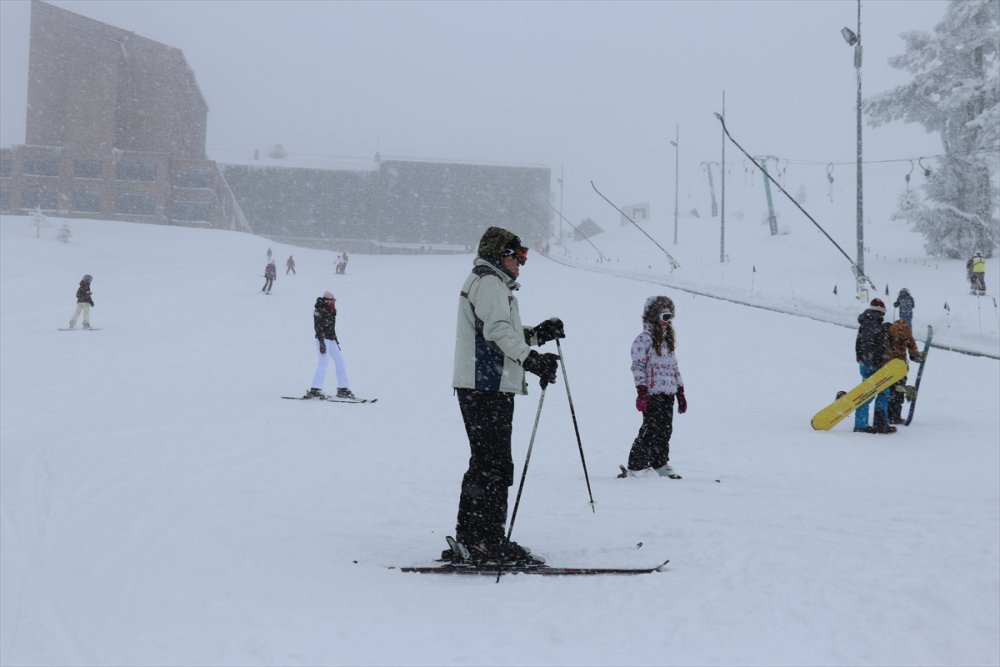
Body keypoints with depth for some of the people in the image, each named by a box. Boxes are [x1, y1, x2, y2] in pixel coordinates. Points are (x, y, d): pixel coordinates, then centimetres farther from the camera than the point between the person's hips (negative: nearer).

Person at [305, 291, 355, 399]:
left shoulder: (331, 311, 15)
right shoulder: (319, 311, -9)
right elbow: (318, 327, -17)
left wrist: (336, 340, 27)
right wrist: (321, 342, -24)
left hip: (332, 340, 9)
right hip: (322, 339, -9)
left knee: (341, 363, 6)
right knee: (324, 362, -17)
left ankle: (342, 389, 12)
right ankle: (315, 390, -18)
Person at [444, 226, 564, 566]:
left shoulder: (493, 284, 26)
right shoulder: (489, 282, -7)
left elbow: (508, 335, 27)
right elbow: (497, 330, -22)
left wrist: (538, 334, 13)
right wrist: (531, 359, -29)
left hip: (484, 388, 11)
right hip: (487, 387, -11)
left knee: (484, 464, 14)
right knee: (495, 466, -12)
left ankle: (468, 542, 18)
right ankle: (487, 542, -12)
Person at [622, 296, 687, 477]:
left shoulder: (669, 339, 18)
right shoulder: (644, 339, -7)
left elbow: (675, 368, 23)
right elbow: (638, 366, -12)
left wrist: (680, 393, 20)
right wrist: (642, 392, -19)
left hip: (668, 394, 7)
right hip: (652, 393, -7)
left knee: (665, 429, 8)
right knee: (651, 429, -9)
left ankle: (660, 462, 21)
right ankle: (636, 466, -2)